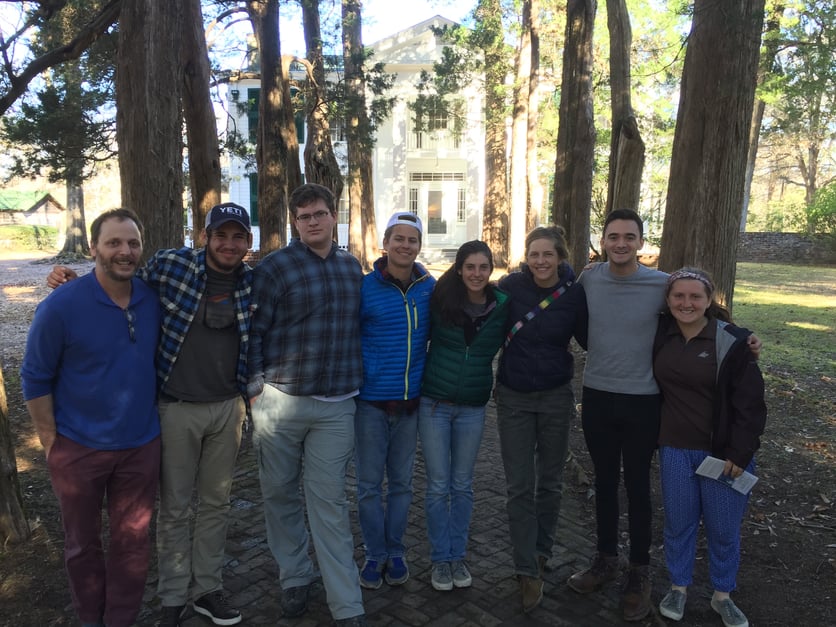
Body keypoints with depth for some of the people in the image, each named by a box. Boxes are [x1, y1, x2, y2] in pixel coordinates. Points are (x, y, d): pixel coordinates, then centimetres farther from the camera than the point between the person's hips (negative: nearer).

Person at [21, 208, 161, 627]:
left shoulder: (153, 300, -5)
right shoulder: (61, 306, -16)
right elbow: (35, 378, -8)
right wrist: (50, 441, -7)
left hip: (140, 445, 3)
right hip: (78, 449, -2)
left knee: (132, 541, 13)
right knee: (83, 542, 17)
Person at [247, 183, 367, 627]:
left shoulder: (352, 268, 9)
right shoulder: (274, 267, -4)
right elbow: (253, 333, -4)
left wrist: (356, 382, 14)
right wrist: (256, 390, -7)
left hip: (336, 406, 2)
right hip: (280, 402, -1)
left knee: (329, 500, 5)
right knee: (281, 494, 11)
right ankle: (294, 578, 33)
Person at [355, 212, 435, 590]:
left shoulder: (430, 288, 0)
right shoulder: (365, 288, -8)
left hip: (411, 400, 2)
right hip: (371, 401, -2)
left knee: (401, 482, 14)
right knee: (369, 485, 7)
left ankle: (395, 552, 31)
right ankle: (375, 554, 25)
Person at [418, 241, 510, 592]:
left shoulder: (503, 306, -5)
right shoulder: (439, 300, -8)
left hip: (473, 408, 1)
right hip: (434, 404, -1)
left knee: (462, 486, 13)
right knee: (438, 486, 5)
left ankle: (457, 556, 29)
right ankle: (440, 558, 22)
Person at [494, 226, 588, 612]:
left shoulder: (574, 294, -8)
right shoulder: (511, 286, -10)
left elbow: (588, 340, 4)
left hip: (556, 397, 1)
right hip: (513, 398, -1)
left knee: (550, 481, 15)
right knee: (520, 487, 1)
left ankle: (542, 549, 38)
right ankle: (528, 571, 14)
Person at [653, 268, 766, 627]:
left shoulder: (732, 341, -13)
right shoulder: (660, 335, -2)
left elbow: (749, 403, -11)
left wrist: (740, 453, -12)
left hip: (722, 452, -3)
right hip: (675, 449, 3)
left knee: (724, 528, 10)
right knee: (678, 523, 13)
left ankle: (722, 596, 31)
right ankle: (678, 587, 32)